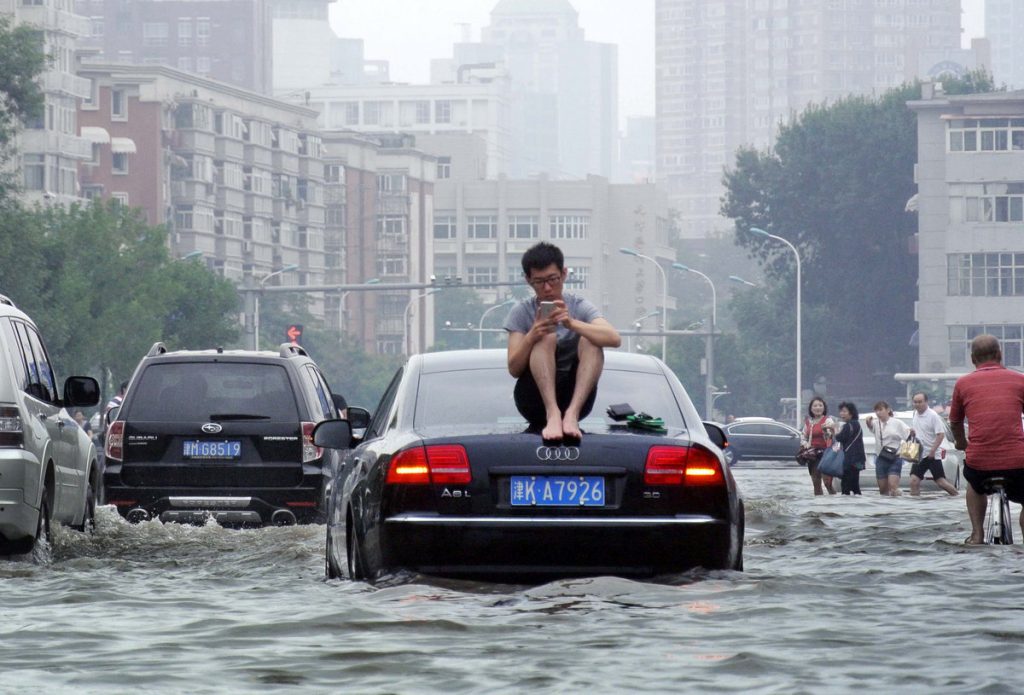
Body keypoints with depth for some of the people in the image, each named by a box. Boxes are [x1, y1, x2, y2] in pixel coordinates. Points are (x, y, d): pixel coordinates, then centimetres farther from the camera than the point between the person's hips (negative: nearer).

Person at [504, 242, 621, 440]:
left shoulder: (580, 307, 2)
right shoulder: (521, 313, 3)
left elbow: (614, 339, -17)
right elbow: (514, 369, -6)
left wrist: (572, 323, -32)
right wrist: (531, 337, -26)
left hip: (574, 396, 1)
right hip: (535, 399, -1)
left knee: (590, 341, -20)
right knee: (546, 338, -22)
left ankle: (572, 413, -38)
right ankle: (553, 414, -40)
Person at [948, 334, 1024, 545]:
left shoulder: (963, 383, 9)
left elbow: (955, 423, 23)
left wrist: (961, 443, 45)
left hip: (978, 462, 1)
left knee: (975, 485, 36)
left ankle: (977, 534, 25)